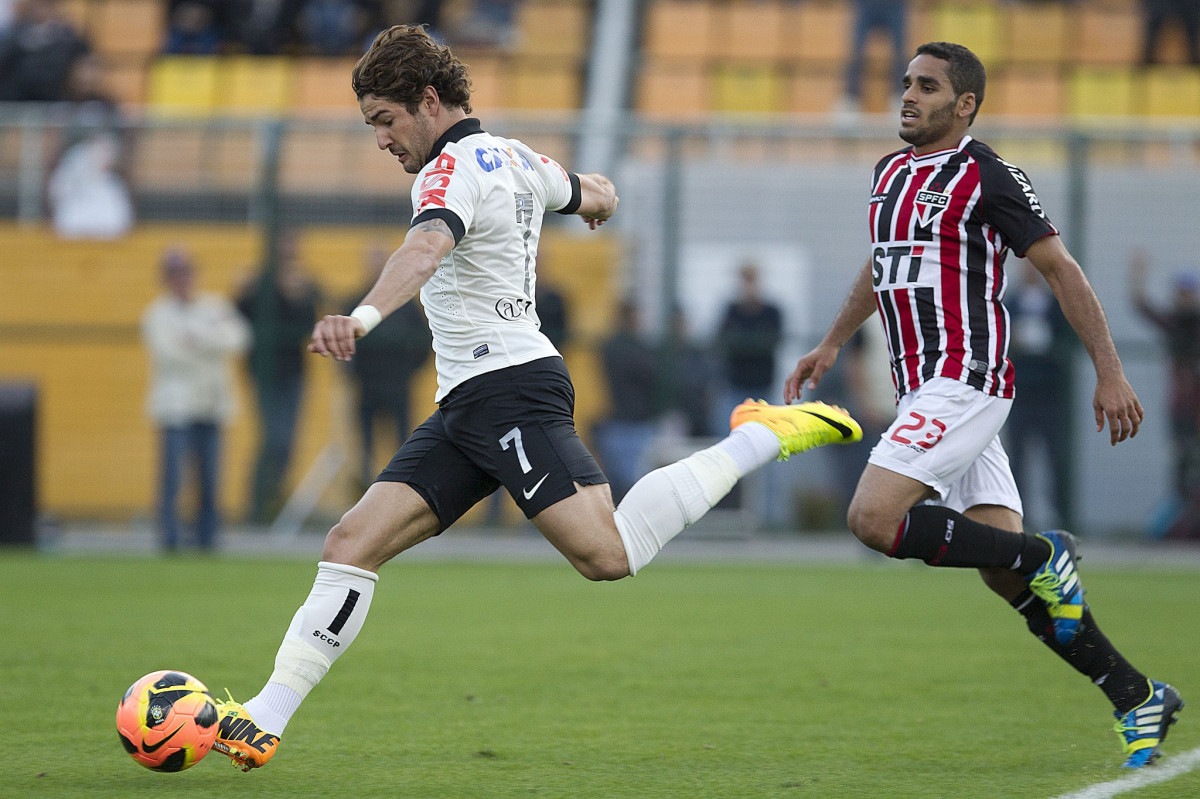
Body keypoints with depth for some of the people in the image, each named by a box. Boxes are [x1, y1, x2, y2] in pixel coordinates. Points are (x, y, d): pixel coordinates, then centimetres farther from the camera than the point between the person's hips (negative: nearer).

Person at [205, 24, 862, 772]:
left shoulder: (452, 170, -11)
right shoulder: (516, 158, 17)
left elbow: (426, 248, -33)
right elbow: (596, 196, 36)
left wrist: (362, 317, -50)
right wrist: (593, 192, 62)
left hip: (509, 389, -10)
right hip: (467, 409, 10)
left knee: (607, 553, -22)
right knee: (353, 542, 0)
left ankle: (762, 438, -7)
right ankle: (265, 720, -4)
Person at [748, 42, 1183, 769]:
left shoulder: (986, 176, -8)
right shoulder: (890, 174, 16)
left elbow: (1062, 269, -8)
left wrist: (1110, 373, -13)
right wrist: (831, 346, 33)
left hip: (965, 380, -8)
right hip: (923, 389, 8)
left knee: (874, 519, -20)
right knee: (1007, 573, 4)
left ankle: (1043, 555, -6)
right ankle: (1138, 699, 10)